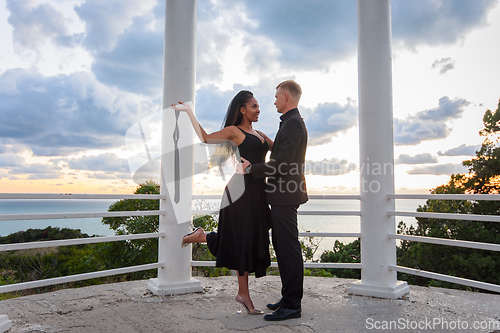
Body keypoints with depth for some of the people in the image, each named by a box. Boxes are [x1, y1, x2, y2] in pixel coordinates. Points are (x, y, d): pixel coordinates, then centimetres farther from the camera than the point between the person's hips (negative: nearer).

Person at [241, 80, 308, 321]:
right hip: (282, 195, 11)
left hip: (285, 195, -11)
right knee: (282, 247, 16)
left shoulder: (293, 123, -15)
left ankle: (292, 305, 7)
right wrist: (255, 165, 14)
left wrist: (252, 169, -13)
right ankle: (289, 297, 28)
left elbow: (282, 163, -22)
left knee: (289, 249, -4)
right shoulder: (291, 122, 19)